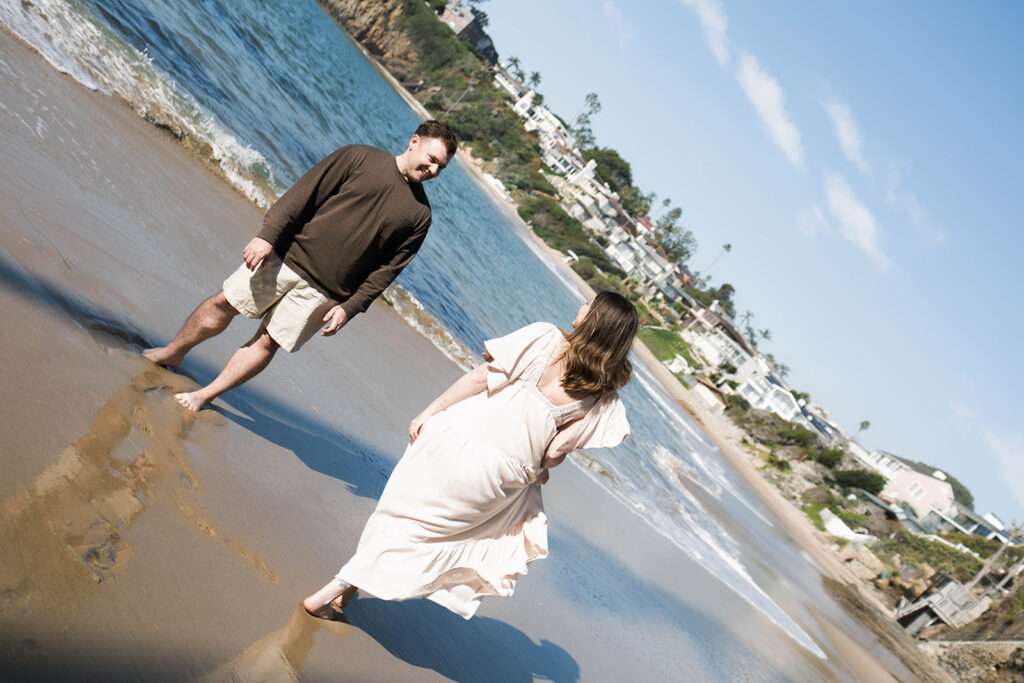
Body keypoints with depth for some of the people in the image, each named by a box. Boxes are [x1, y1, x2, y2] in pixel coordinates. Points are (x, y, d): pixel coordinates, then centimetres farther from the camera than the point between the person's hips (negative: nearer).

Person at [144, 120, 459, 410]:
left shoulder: (420, 215, 2)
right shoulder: (359, 157, -1)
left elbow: (387, 269, 1)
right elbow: (304, 194, -3)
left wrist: (350, 307, -5)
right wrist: (268, 235, -10)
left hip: (323, 292, 0)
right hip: (286, 255, 0)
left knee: (267, 342, 0)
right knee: (224, 303, 7)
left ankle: (204, 396, 15)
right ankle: (172, 354, 31)